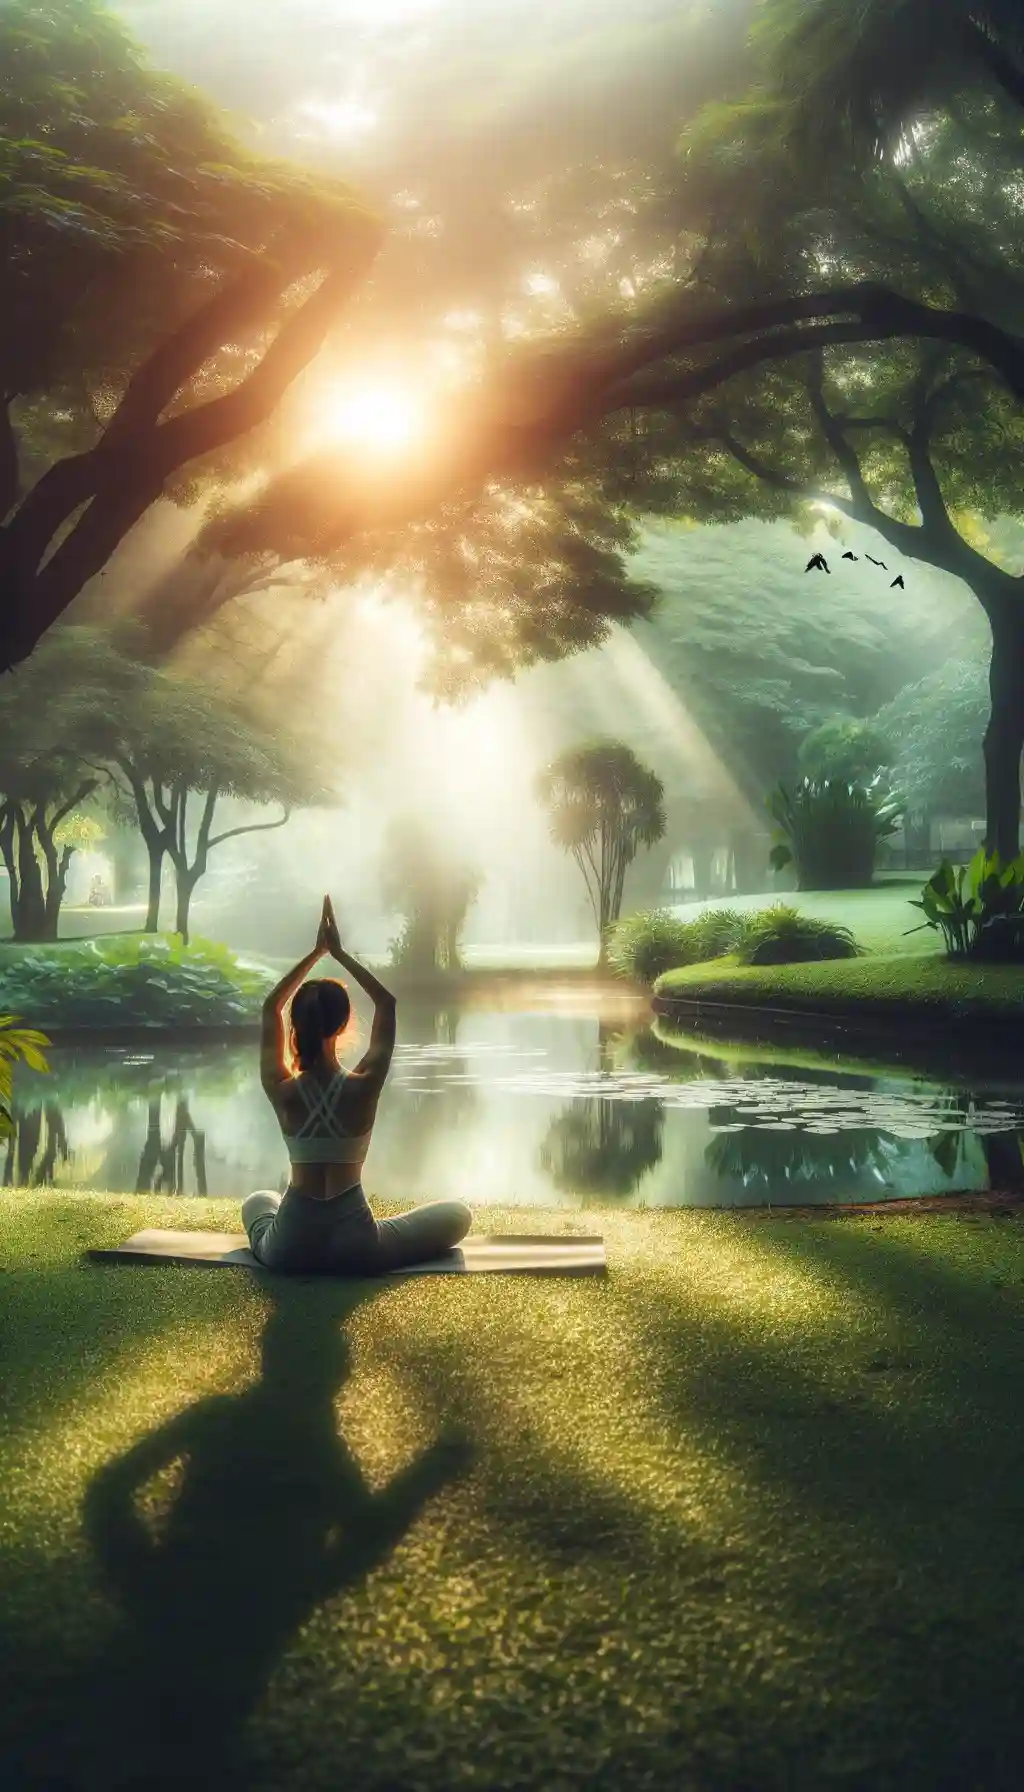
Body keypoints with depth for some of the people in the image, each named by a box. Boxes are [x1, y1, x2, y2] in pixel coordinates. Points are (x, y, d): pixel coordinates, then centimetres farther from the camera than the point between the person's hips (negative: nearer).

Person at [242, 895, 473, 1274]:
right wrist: (339, 952, -2)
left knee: (257, 1201, 39)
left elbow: (271, 1008, 5)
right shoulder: (362, 1089, -17)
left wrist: (315, 953, 6)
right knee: (459, 1213, 15)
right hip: (356, 1249, -3)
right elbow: (386, 1002, -4)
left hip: (289, 1251, 3)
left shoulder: (281, 1092, -11)